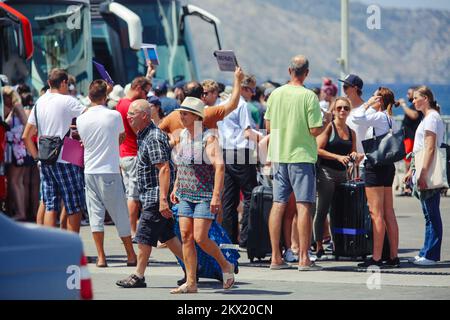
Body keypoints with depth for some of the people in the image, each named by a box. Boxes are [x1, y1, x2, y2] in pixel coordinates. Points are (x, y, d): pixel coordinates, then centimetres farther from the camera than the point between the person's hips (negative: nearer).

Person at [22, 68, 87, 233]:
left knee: (50, 207, 8)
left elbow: (26, 136, 12)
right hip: (66, 160, -6)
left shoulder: (39, 103, 11)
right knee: (75, 209, 1)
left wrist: (37, 156, 17)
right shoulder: (67, 101, -8)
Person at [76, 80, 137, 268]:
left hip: (89, 171, 3)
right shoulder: (114, 116, -8)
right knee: (120, 215, 5)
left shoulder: (81, 119, 1)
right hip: (109, 171, -3)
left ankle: (101, 257, 1)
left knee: (95, 214, 5)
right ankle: (131, 255, 11)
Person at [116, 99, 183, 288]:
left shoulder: (153, 138, -17)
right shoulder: (143, 136, 16)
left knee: (144, 237, -4)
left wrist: (163, 199, -29)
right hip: (153, 196, 10)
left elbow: (164, 169, -24)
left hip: (155, 197, -10)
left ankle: (138, 277, 3)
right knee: (167, 236, 12)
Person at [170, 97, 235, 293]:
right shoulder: (182, 136, 10)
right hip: (186, 195, 7)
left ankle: (226, 266, 11)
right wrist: (176, 187, 21)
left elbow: (219, 166, -21)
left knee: (200, 238, -13)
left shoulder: (208, 138, -13)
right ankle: (190, 283, 5)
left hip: (206, 195, -7)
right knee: (186, 237, 1)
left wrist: (216, 195, -27)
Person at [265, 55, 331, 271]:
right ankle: (304, 258, -6)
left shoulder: (276, 94, 3)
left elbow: (268, 126, 9)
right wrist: (327, 121, 6)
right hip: (302, 156, -5)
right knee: (303, 205, -3)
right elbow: (315, 130, -13)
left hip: (279, 156, 5)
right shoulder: (309, 96, -11)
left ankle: (276, 257, 9)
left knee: (278, 204, 8)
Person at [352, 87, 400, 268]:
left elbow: (356, 118, -22)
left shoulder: (379, 117, -12)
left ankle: (376, 258, -9)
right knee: (389, 214, 8)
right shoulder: (390, 119, 15)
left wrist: (368, 104, -9)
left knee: (376, 214, -8)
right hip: (388, 166, 9)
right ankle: (394, 257, 9)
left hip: (376, 166, -9)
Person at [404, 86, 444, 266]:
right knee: (430, 215, 12)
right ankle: (427, 253, 16)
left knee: (432, 215, -7)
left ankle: (430, 256, -6)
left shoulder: (431, 118, -12)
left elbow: (430, 148, -20)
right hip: (424, 172, 10)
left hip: (429, 173, -10)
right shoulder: (427, 118, 19)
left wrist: (423, 174, -24)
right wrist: (411, 170, 25)